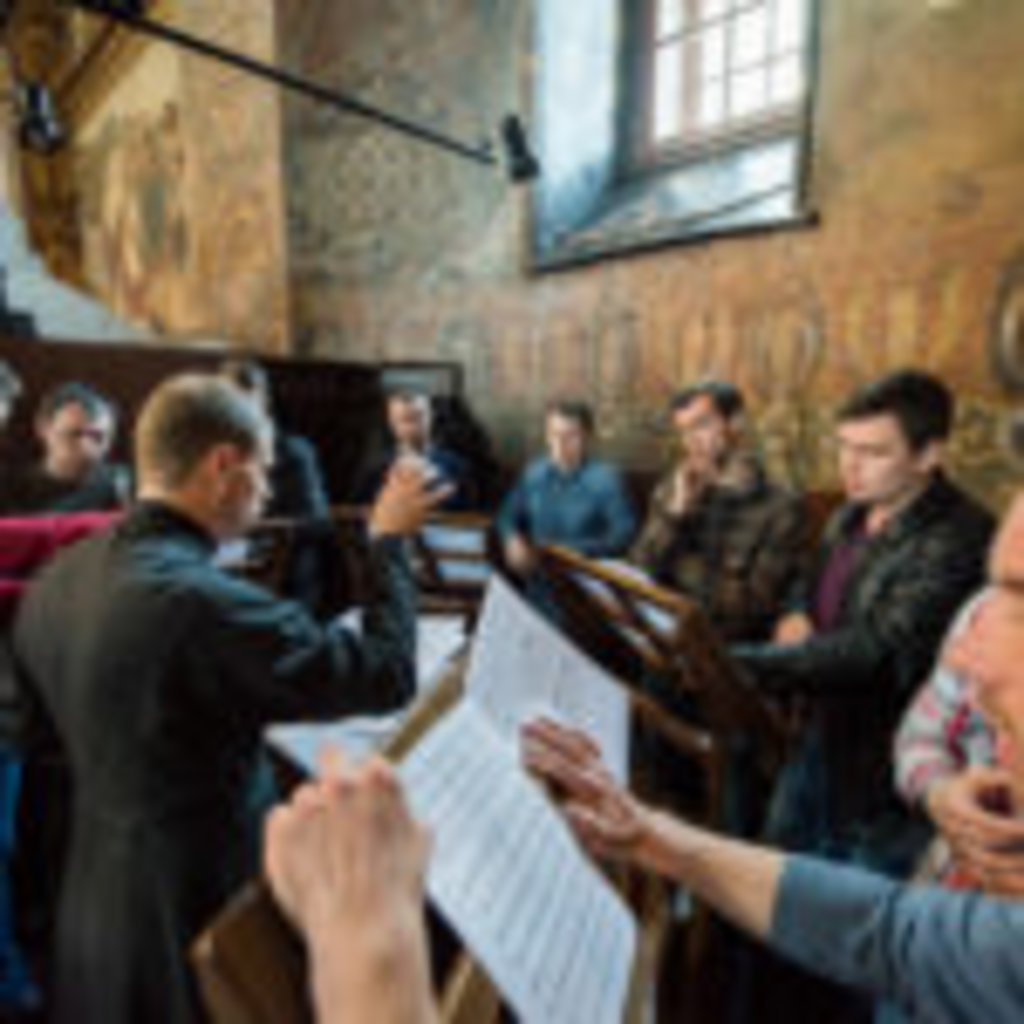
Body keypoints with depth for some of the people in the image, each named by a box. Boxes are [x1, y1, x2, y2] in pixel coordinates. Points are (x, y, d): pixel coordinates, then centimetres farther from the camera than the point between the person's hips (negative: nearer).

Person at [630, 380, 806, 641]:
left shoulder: (781, 508, -7)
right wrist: (676, 511, -9)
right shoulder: (672, 491, 7)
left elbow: (756, 607, -9)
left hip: (736, 647, -4)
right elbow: (636, 577, 1)